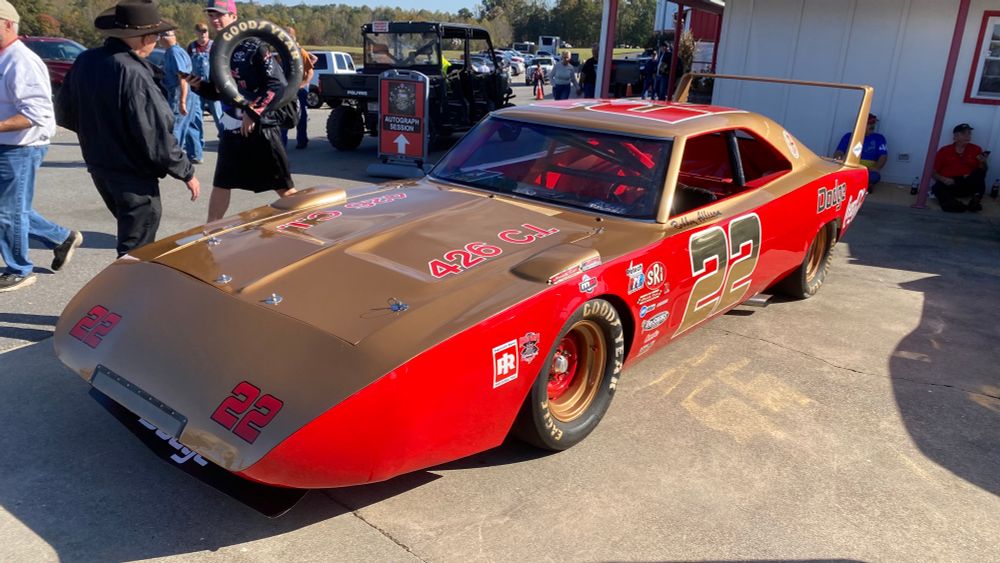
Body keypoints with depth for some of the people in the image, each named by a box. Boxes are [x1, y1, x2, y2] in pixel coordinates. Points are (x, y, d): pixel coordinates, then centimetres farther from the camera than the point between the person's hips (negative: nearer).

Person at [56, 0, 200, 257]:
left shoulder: (84, 61, -1)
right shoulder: (134, 75, -26)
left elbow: (64, 114, 10)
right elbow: (157, 138, -24)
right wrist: (187, 172, -11)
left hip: (98, 167, 8)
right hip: (133, 176, -8)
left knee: (130, 233, 27)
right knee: (135, 250, 4)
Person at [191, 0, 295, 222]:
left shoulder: (253, 46, -11)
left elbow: (279, 85, -19)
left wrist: (253, 113, -21)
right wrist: (199, 86, 0)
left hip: (260, 128, -7)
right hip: (231, 131, 7)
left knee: (284, 187, -2)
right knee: (221, 184, 15)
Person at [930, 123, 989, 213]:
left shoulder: (976, 149, 11)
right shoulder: (944, 151, 7)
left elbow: (982, 171, 12)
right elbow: (934, 172, 5)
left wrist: (982, 162, -10)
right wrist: (943, 179, -15)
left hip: (968, 185, 2)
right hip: (948, 184, -2)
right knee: (937, 188, -33)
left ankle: (975, 200, -36)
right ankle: (952, 203, -58)